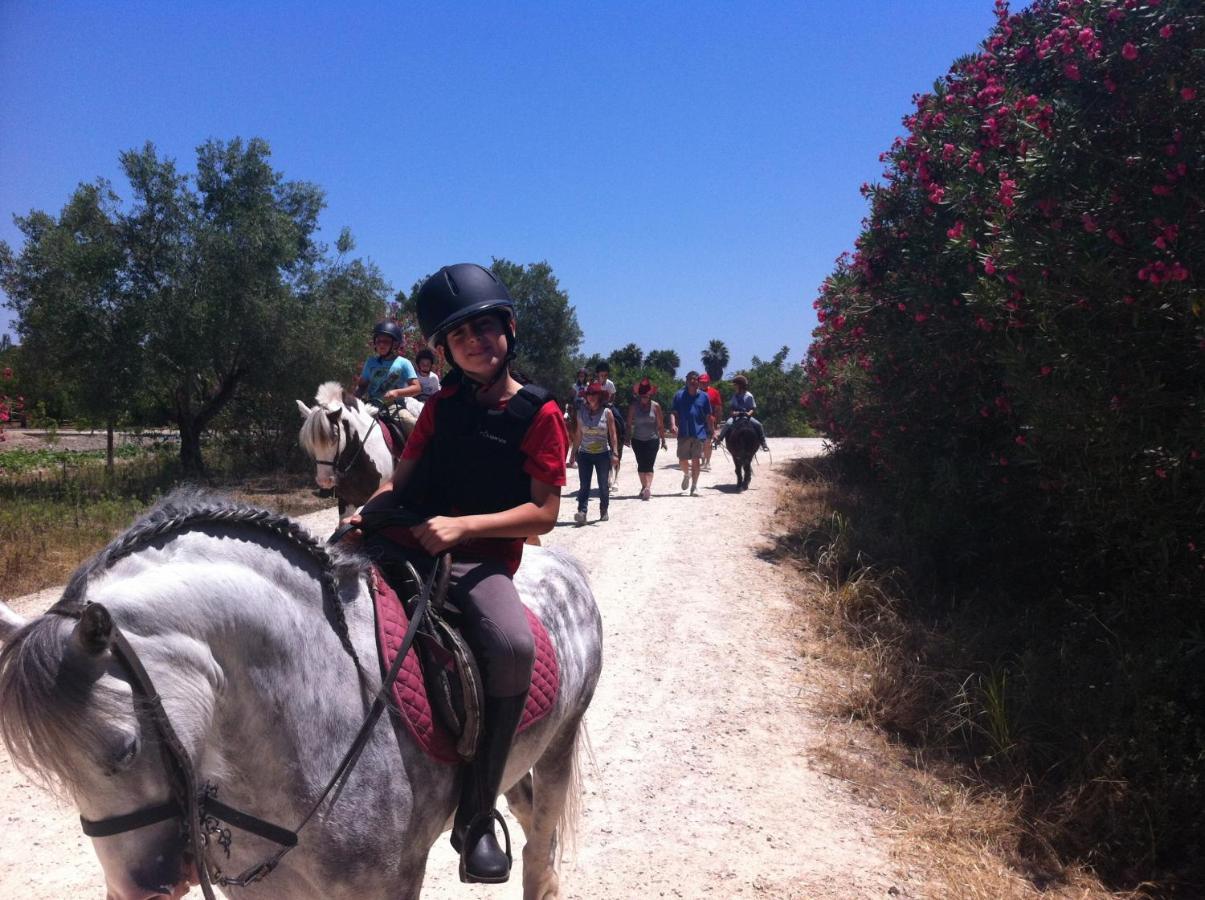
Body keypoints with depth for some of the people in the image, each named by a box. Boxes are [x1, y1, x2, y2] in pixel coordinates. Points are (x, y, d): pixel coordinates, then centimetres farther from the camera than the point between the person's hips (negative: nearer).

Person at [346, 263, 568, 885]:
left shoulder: (538, 413, 0)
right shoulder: (443, 406, 15)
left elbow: (543, 512, -6)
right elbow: (402, 480, 14)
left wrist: (462, 526, -17)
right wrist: (365, 515, -8)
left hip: (480, 559, -5)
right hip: (408, 542, 5)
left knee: (513, 646, -33)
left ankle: (476, 817, -17)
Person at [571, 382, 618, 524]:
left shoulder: (607, 412, -3)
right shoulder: (581, 413, 4)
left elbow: (613, 435, -2)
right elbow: (578, 435, 10)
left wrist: (614, 453, -10)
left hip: (603, 454, -1)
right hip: (584, 454, 1)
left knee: (603, 485, 7)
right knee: (584, 485, -6)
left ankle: (603, 511, 23)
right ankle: (581, 513, -15)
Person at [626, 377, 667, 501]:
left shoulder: (655, 406, -3)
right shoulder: (633, 406, -1)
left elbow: (660, 424, 1)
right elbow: (629, 423, 5)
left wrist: (663, 440, 3)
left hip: (652, 440, -2)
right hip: (638, 440, 2)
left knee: (648, 465, -12)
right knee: (641, 465, 7)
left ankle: (648, 487, -22)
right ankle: (644, 487, 19)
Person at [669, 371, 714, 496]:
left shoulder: (704, 396, 5)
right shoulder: (679, 395, 4)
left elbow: (709, 416, 8)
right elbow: (673, 413, 1)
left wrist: (712, 432, 7)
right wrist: (673, 425, -16)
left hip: (699, 433, -1)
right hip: (683, 433, 1)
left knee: (695, 460, 0)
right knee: (682, 460, 4)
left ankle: (694, 486, 8)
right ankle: (687, 474, 37)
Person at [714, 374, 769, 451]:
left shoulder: (749, 396, 0)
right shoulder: (734, 396, 8)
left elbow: (753, 408, 2)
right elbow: (730, 408, 9)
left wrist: (749, 413, -19)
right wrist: (732, 412, -13)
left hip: (747, 416, -1)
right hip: (735, 416, 1)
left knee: (758, 424, -20)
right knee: (728, 424, -29)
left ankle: (763, 442, -10)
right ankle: (718, 439, -31)